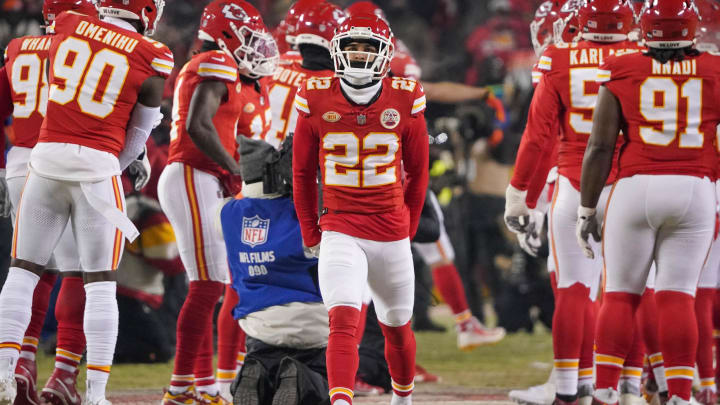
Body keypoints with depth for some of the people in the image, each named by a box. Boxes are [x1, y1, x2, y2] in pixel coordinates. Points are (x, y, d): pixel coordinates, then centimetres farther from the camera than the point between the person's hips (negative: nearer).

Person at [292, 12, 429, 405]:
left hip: (391, 232, 2)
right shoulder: (317, 101, -3)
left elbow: (417, 172, 10)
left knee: (397, 328, 16)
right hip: (340, 232, -2)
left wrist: (407, 227, 13)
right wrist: (311, 232, 10)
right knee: (343, 320, -22)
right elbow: (302, 173, 8)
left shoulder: (404, 101, -2)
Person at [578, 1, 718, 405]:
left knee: (621, 294, 8)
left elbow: (600, 148, 0)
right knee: (678, 296, 3)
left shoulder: (623, 74, 1)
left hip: (635, 189, 0)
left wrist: (587, 210, 7)